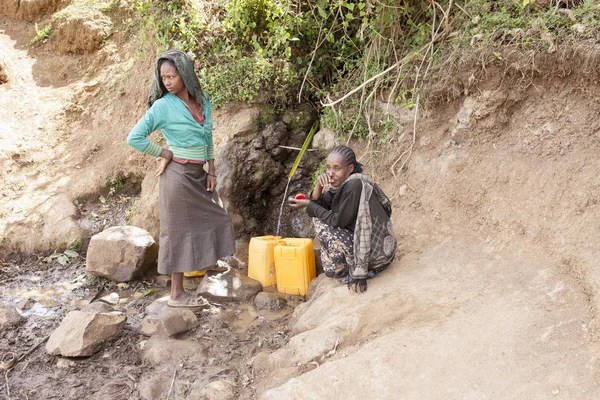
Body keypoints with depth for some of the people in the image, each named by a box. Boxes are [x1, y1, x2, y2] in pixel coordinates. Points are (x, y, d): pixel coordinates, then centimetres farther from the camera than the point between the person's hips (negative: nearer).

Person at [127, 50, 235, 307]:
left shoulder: (202, 100, 4)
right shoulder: (163, 106, -13)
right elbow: (134, 138, -13)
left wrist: (212, 172, 6)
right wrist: (165, 154, -9)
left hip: (198, 174, 7)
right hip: (178, 173, -6)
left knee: (213, 220, 11)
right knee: (180, 231, 1)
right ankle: (177, 295, 13)